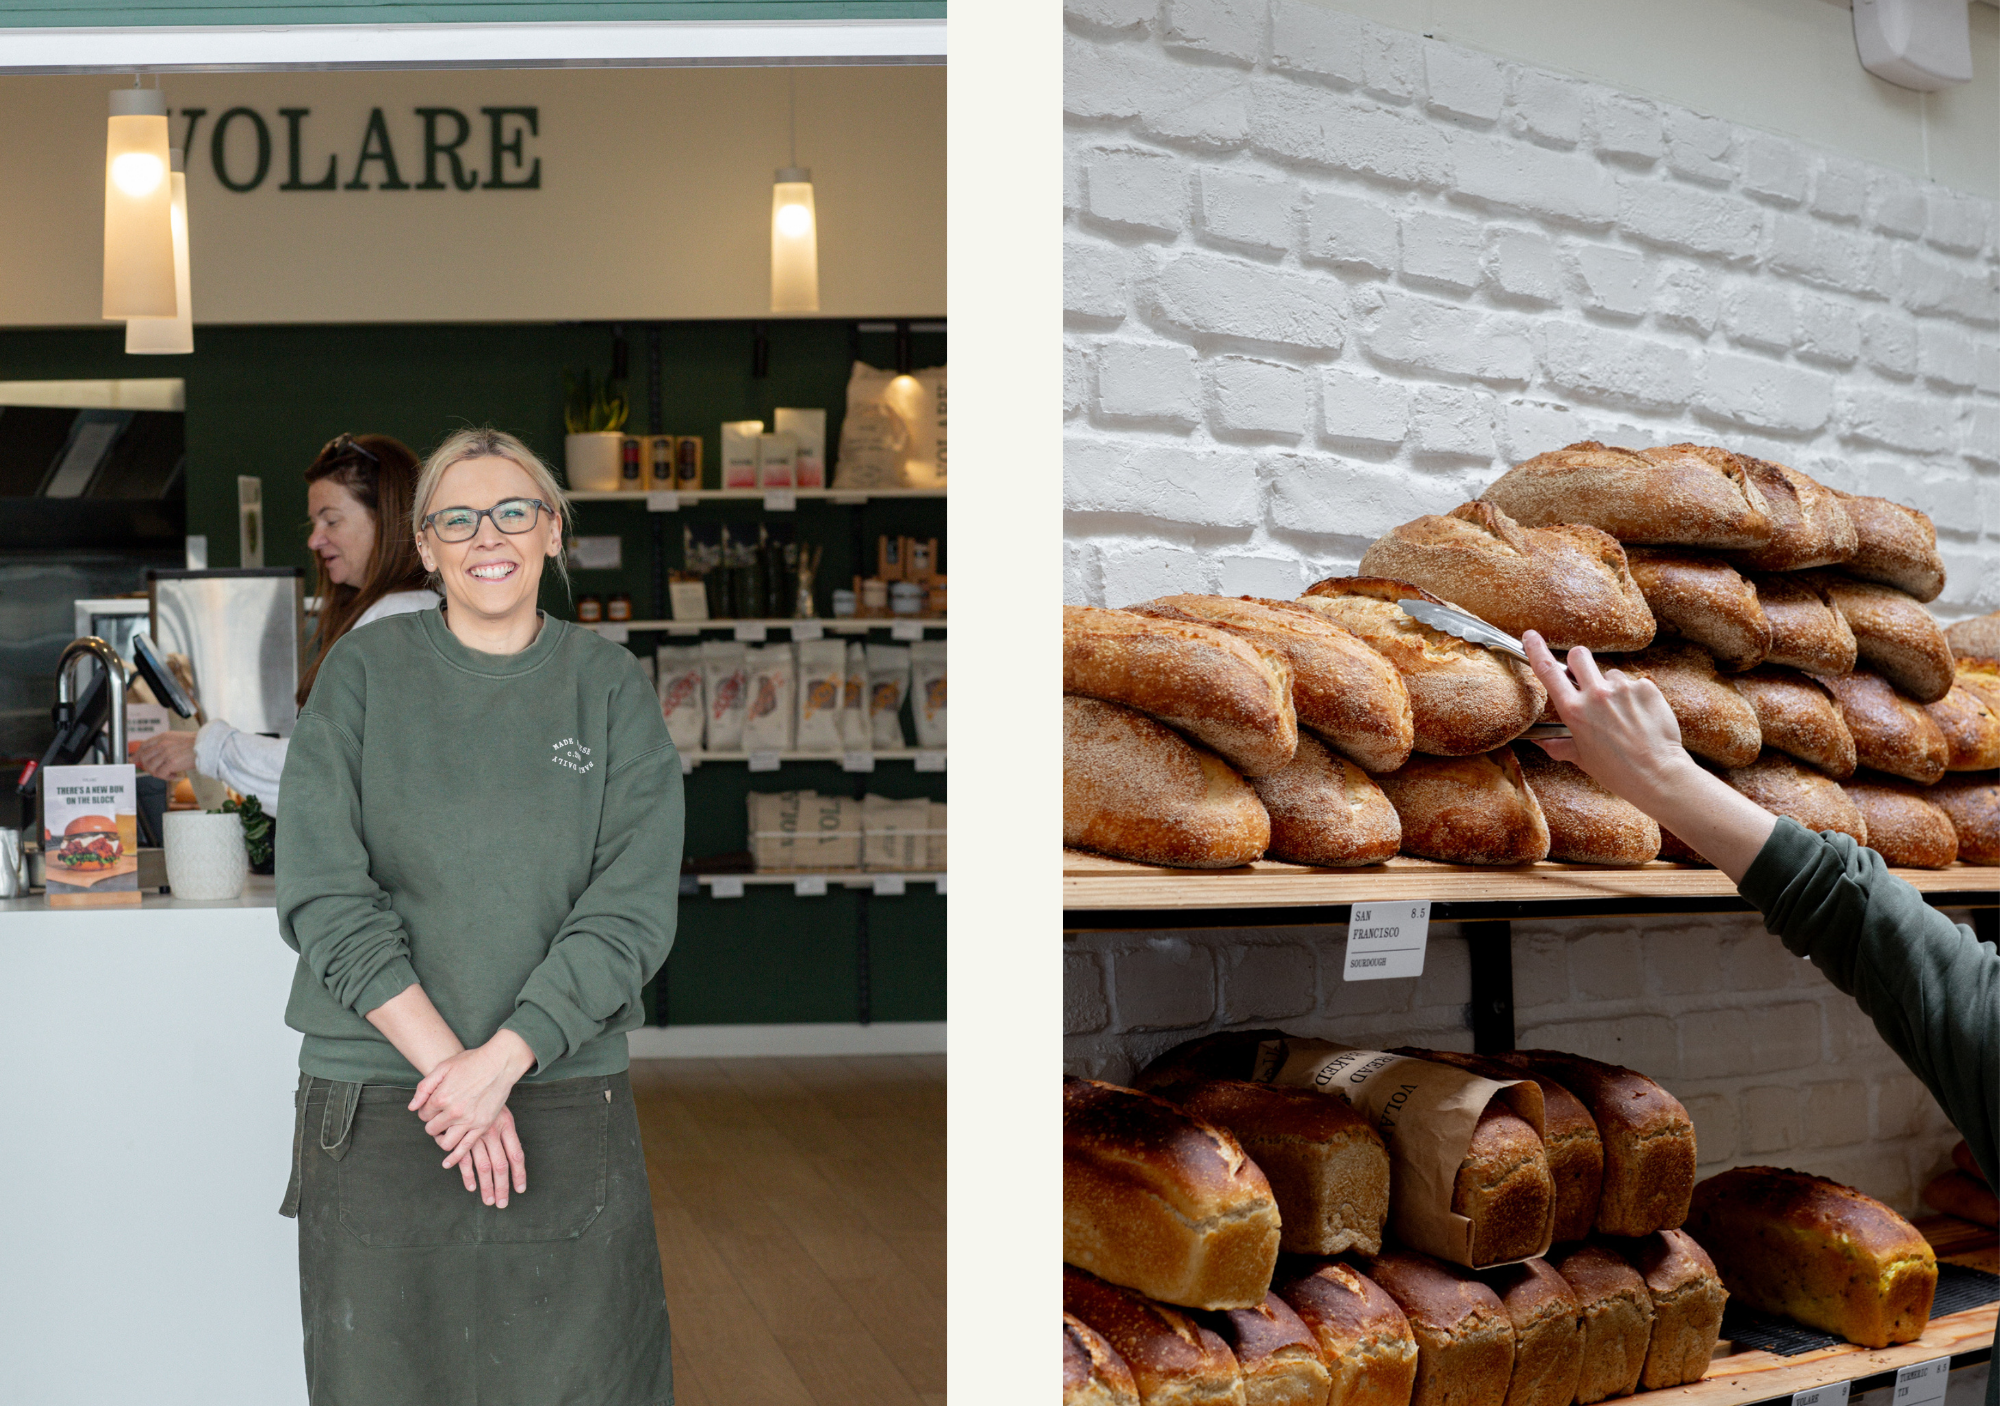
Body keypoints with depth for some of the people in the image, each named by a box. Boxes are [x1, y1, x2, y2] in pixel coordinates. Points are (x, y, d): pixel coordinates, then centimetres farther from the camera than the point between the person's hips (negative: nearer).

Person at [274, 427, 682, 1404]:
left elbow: (632, 908, -4)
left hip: (567, 1100, 1)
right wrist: (443, 1059, -13)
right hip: (373, 1103, 0)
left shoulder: (611, 689, 4)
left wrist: (502, 1058, -14)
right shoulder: (362, 674, 3)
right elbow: (324, 894, -5)